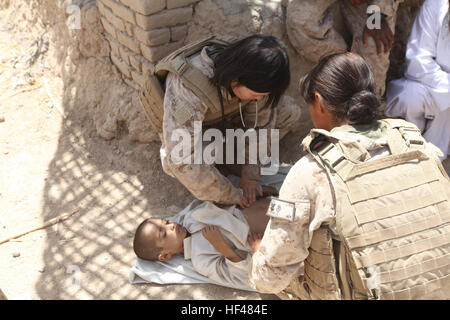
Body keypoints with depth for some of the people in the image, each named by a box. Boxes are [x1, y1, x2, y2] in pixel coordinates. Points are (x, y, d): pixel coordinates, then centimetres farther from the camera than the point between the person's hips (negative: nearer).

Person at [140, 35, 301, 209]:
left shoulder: (254, 74, -29)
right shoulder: (187, 91, -45)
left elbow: (261, 122, -14)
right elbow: (182, 162, -45)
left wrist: (250, 175, -13)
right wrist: (231, 196, -34)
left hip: (226, 114, 4)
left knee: (290, 112, -13)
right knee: (174, 161, -37)